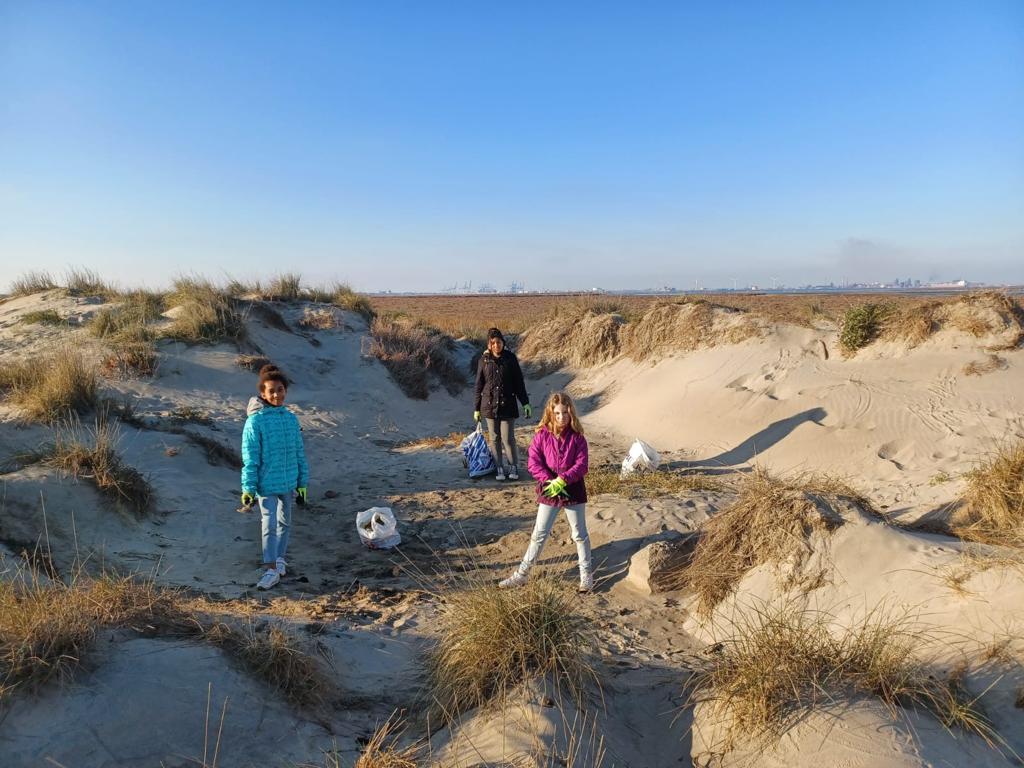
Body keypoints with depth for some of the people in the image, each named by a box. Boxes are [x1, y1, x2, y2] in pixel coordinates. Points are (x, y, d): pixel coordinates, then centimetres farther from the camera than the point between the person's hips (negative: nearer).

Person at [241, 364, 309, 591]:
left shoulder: (291, 418, 2)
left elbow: (299, 453, 8)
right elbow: (250, 459, -11)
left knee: (284, 522, 18)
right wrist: (248, 488, -12)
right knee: (269, 525, -3)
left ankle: (279, 557, 36)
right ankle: (271, 569, 5)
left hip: (289, 482, 5)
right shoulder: (255, 421, -13)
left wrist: (303, 482, 9)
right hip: (267, 484, -5)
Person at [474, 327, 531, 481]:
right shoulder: (484, 360, 1)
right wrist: (477, 408, 6)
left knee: (508, 438, -5)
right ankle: (499, 468, 18)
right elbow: (479, 385, 6)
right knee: (495, 439, 7)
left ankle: (514, 467, 12)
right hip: (490, 405, 2)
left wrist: (525, 403, -1)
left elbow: (519, 382, 3)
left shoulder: (510, 358, -1)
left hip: (508, 405, -1)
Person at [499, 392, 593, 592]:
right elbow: (533, 463, -10)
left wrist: (562, 480, -24)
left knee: (580, 534, 11)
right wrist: (549, 481, -21)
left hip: (573, 491, -1)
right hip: (548, 492, 1)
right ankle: (522, 574, 16)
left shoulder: (577, 437, -8)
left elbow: (582, 465, -12)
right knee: (539, 534, 7)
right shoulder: (542, 435, -6)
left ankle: (586, 574, 26)